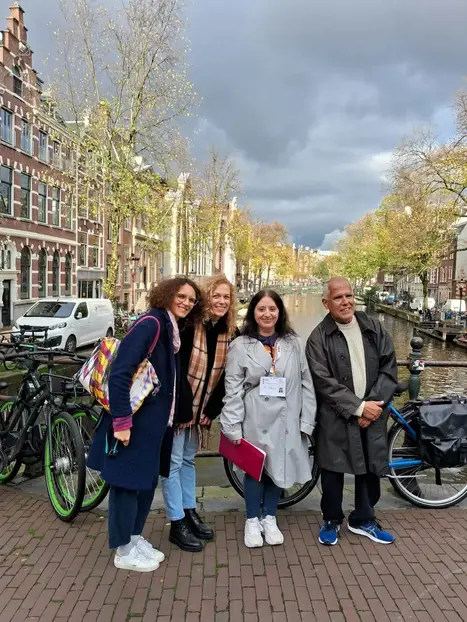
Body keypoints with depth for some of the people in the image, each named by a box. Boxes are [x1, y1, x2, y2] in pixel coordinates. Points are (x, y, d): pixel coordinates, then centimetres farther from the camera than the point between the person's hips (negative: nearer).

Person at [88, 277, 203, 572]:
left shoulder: (171, 329, 11)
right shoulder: (151, 323, -17)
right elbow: (120, 371, -24)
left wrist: (168, 417, 16)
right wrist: (122, 420, -25)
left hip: (154, 420, 9)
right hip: (135, 420, -9)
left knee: (148, 481, 18)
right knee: (128, 481, 5)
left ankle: (135, 537, 35)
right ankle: (124, 550, 20)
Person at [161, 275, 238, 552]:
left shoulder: (232, 333, -2)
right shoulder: (188, 326, -18)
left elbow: (226, 376, 2)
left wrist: (212, 410, -2)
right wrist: (184, 408, -19)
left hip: (203, 407, 6)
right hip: (178, 405, -5)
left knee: (189, 459, 18)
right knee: (174, 461, 1)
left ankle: (190, 512, 30)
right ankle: (177, 524, 11)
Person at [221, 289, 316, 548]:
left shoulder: (294, 344, 4)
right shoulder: (241, 346, -3)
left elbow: (306, 384, 5)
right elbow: (233, 389, -5)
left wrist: (306, 420, 1)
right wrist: (233, 427, -9)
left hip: (286, 420, 3)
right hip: (255, 420, -2)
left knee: (278, 467, 12)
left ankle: (269, 519, 31)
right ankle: (252, 521, 27)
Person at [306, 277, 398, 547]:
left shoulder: (374, 328, 3)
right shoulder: (318, 338, -7)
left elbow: (390, 368, 2)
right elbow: (324, 382, -12)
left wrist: (375, 404, -9)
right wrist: (358, 407, -17)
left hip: (373, 413, 3)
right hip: (336, 417, -3)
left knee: (371, 469, 13)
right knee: (333, 470, 7)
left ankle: (364, 520, 34)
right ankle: (332, 520, 29)